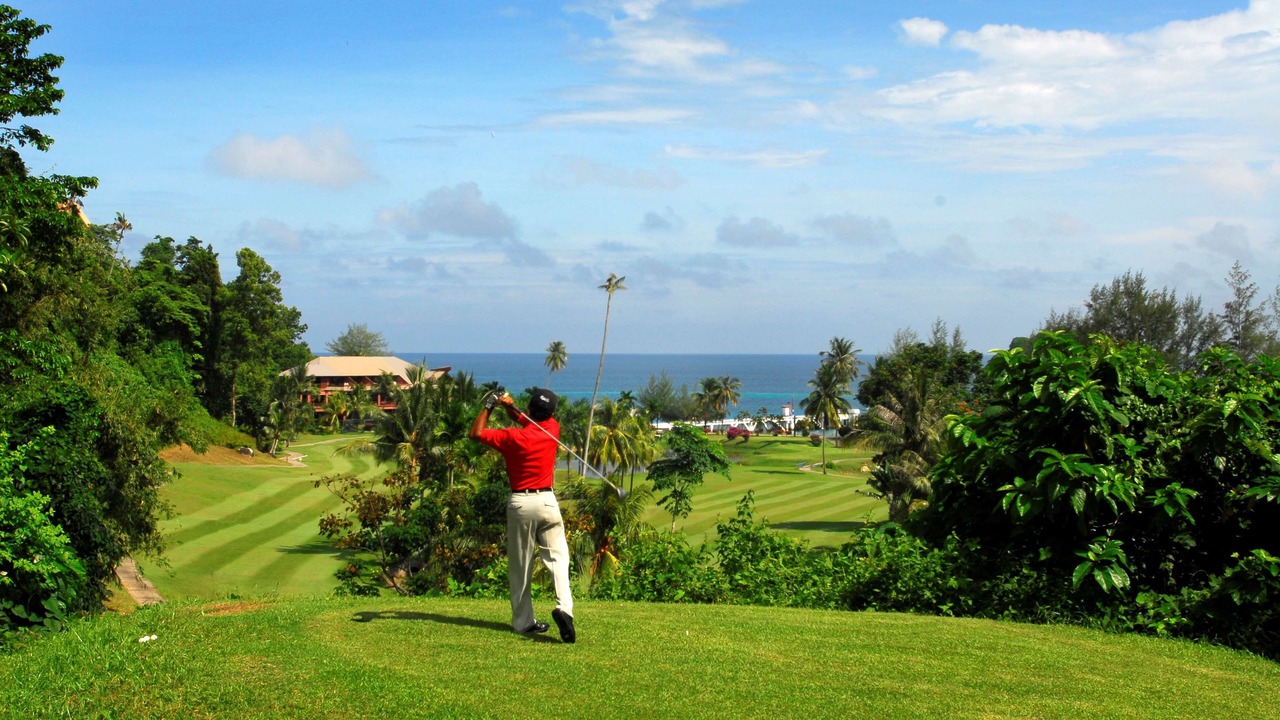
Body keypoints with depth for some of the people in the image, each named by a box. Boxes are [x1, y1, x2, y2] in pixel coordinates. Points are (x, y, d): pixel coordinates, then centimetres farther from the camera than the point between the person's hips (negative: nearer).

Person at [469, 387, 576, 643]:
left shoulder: (513, 437, -9)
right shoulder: (552, 429, 1)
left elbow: (476, 433, 2)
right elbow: (530, 422, 20)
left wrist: (489, 406, 9)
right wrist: (511, 407, 4)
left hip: (519, 503, -1)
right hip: (546, 500, 1)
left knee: (520, 565, 7)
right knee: (557, 556, -2)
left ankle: (523, 620, 10)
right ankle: (563, 607, -24)